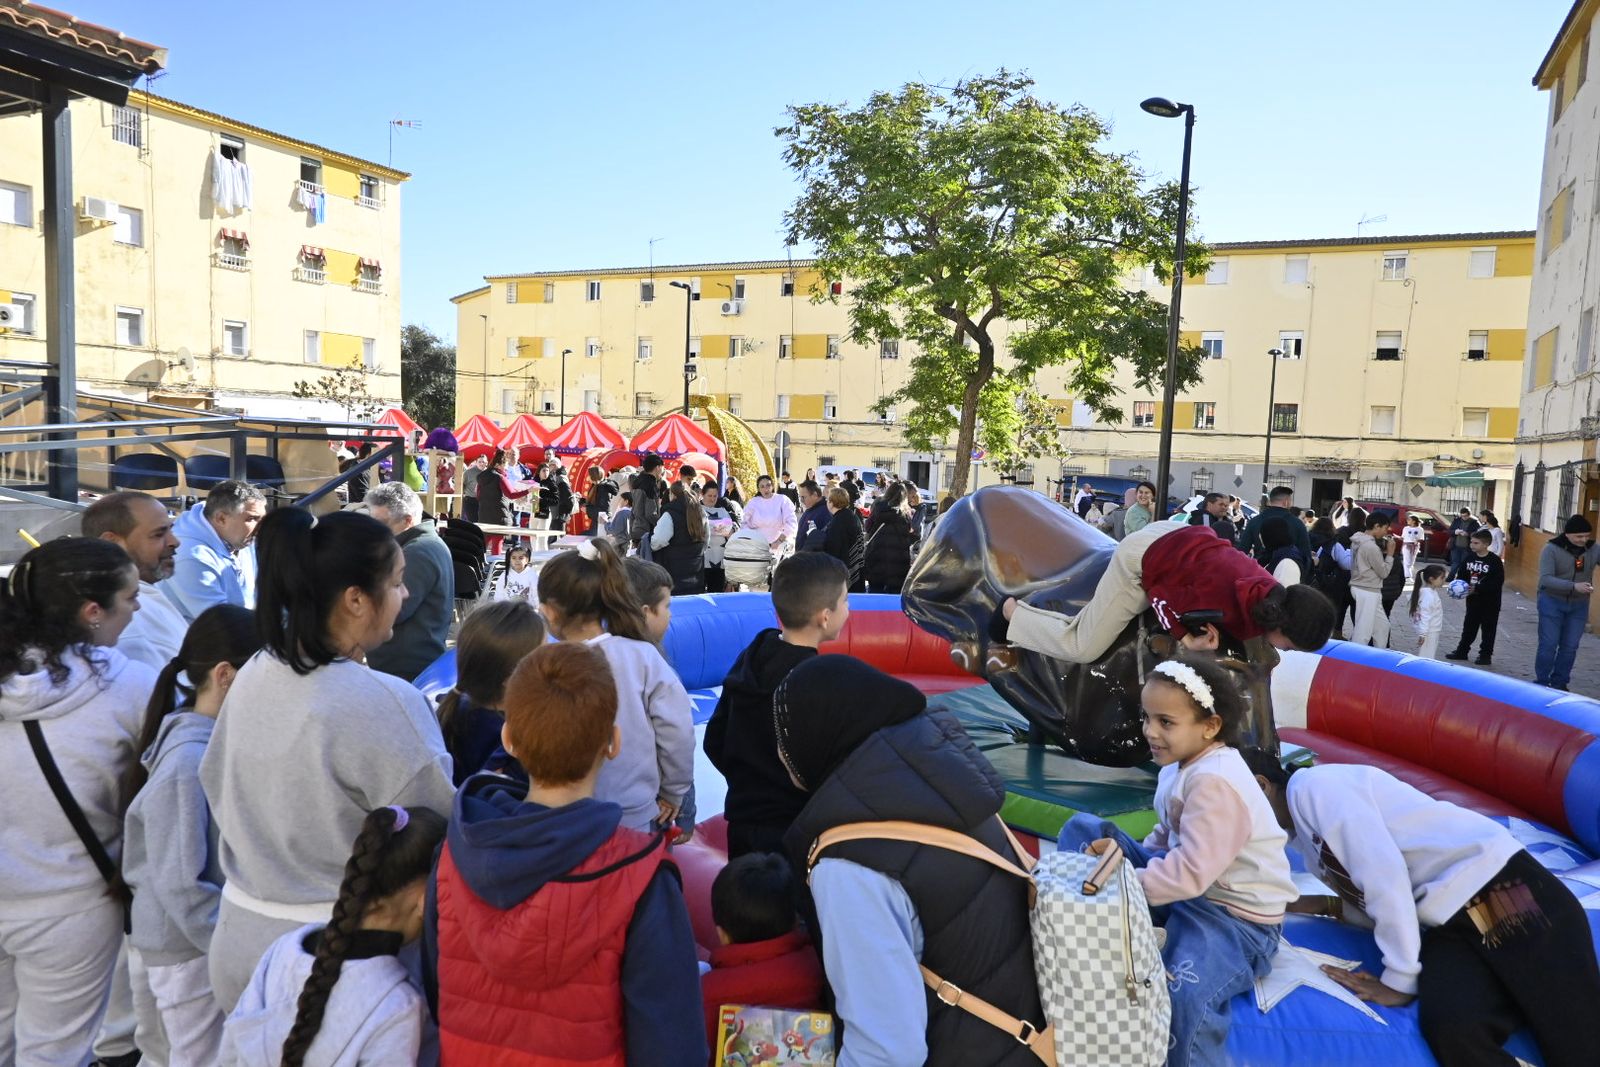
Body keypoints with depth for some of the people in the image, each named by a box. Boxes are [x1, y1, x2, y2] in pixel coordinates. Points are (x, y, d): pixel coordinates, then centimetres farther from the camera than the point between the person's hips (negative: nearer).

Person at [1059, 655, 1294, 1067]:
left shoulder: (1215, 783, -27)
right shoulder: (1185, 762, 2)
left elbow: (1191, 874, -31)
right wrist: (1125, 854, -2)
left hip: (1236, 914, -10)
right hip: (1185, 877, 10)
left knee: (1181, 995, -39)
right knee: (1084, 830, 3)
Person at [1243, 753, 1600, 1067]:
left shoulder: (1313, 784, -8)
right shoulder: (1306, 842, 19)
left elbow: (1385, 875, -16)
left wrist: (1398, 980, -13)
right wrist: (1326, 904, 7)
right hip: (1445, 927, 7)